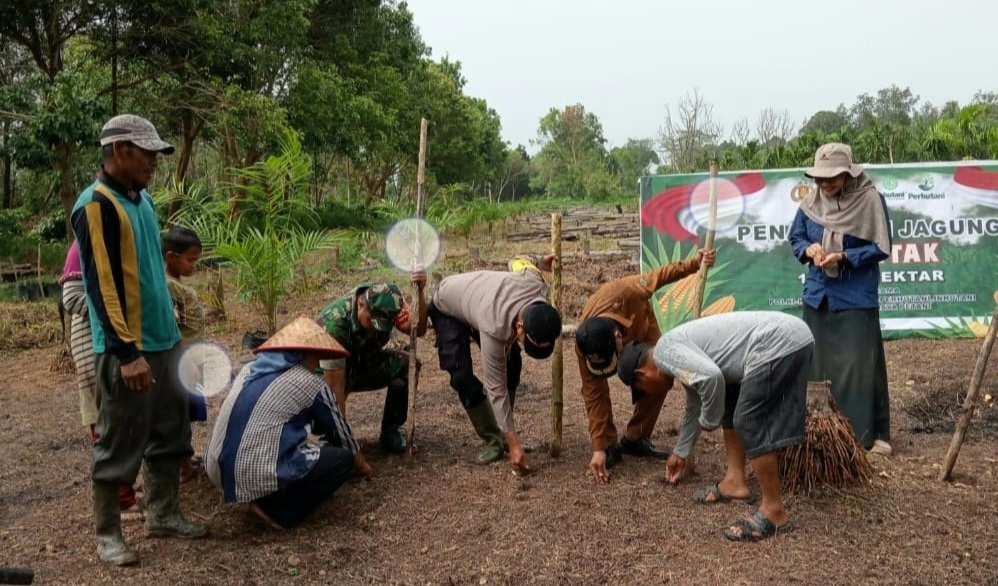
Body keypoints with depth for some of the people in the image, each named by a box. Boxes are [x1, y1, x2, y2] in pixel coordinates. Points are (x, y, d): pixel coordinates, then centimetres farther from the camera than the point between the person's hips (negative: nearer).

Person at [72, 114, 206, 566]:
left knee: (169, 433, 15)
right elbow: (102, 286, -20)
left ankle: (163, 515, 28)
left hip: (162, 340, 9)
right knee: (119, 444, 3)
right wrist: (127, 351, -23)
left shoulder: (141, 198, 12)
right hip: (126, 349, -9)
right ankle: (108, 534, 18)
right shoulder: (96, 205, -15)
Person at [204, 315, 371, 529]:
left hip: (219, 473, 8)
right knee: (343, 457, 9)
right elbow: (340, 432, 13)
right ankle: (277, 510, 2)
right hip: (260, 478, -8)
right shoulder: (310, 385, -2)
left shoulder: (250, 369, 15)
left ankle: (262, 499, 14)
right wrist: (360, 463, 31)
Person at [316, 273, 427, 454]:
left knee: (402, 363, -26)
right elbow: (336, 386, -34)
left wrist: (419, 291, -49)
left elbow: (418, 329, -35)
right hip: (327, 373, -4)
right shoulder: (333, 323, -37)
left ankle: (390, 431, -7)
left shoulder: (386, 304, -23)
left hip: (365, 363, 4)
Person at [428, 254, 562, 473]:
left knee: (511, 366, -6)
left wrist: (541, 262, 10)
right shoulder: (495, 328, -46)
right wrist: (514, 443, -36)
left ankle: (501, 431, 9)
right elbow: (496, 388, -38)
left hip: (477, 295, 6)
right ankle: (493, 439, -4)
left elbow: (518, 262, -9)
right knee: (462, 376, -20)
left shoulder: (537, 284, -33)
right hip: (446, 308, -6)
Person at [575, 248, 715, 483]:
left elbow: (661, 274, -26)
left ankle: (635, 438, 5)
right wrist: (598, 448, -37)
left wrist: (694, 263, -31)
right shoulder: (585, 345, -41)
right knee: (595, 388, -24)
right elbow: (594, 395, -36)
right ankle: (609, 445, -7)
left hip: (641, 325, 2)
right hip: (597, 338, -1)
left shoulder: (628, 291, -48)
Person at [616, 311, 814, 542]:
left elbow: (711, 377, -25)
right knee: (731, 407, 21)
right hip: (785, 334, 11)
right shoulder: (681, 351, 23)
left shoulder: (665, 351, -7)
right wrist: (680, 453, 50)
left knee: (750, 424, -7)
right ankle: (734, 481, 25)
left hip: (779, 342, -11)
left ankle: (774, 511, 1)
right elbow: (694, 406, 37)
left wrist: (709, 420, -5)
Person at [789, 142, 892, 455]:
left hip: (857, 298, -4)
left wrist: (845, 257, -22)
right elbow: (795, 238, 11)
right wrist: (808, 249, -11)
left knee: (859, 365, -3)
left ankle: (868, 434, 8)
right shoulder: (810, 202, 1)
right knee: (820, 364, 11)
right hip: (818, 294, 4)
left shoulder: (870, 200, -11)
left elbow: (880, 248, -9)